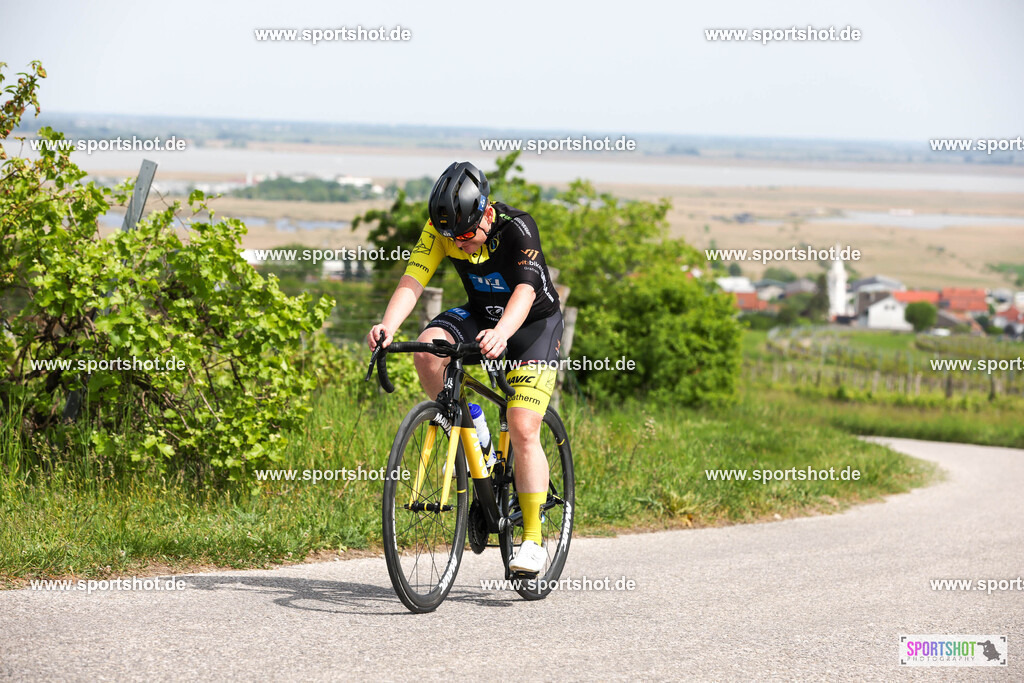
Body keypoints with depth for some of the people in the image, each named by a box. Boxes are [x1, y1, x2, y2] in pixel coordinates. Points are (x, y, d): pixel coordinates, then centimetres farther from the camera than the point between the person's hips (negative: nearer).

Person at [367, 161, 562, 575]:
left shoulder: (517, 229, -30)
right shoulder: (440, 229, -17)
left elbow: (525, 292, -42)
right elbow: (412, 281, -25)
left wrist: (500, 334, -62)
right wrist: (387, 327, -44)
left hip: (535, 323, -4)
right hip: (481, 315, 4)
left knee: (523, 431, -17)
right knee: (427, 349, -27)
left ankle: (533, 540, -7)